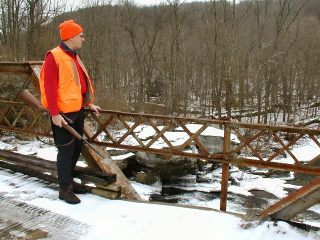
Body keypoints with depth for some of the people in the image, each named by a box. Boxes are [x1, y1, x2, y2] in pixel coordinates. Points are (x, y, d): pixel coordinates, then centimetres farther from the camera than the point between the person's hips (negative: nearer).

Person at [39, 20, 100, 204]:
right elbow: (50, 87, -17)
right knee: (66, 150, -2)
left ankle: (69, 180, 31)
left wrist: (89, 104, 20)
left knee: (77, 147, 14)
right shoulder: (54, 57, -12)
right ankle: (65, 189, 11)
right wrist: (55, 113, -20)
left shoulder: (74, 57, 15)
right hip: (63, 113, -9)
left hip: (78, 111, 9)